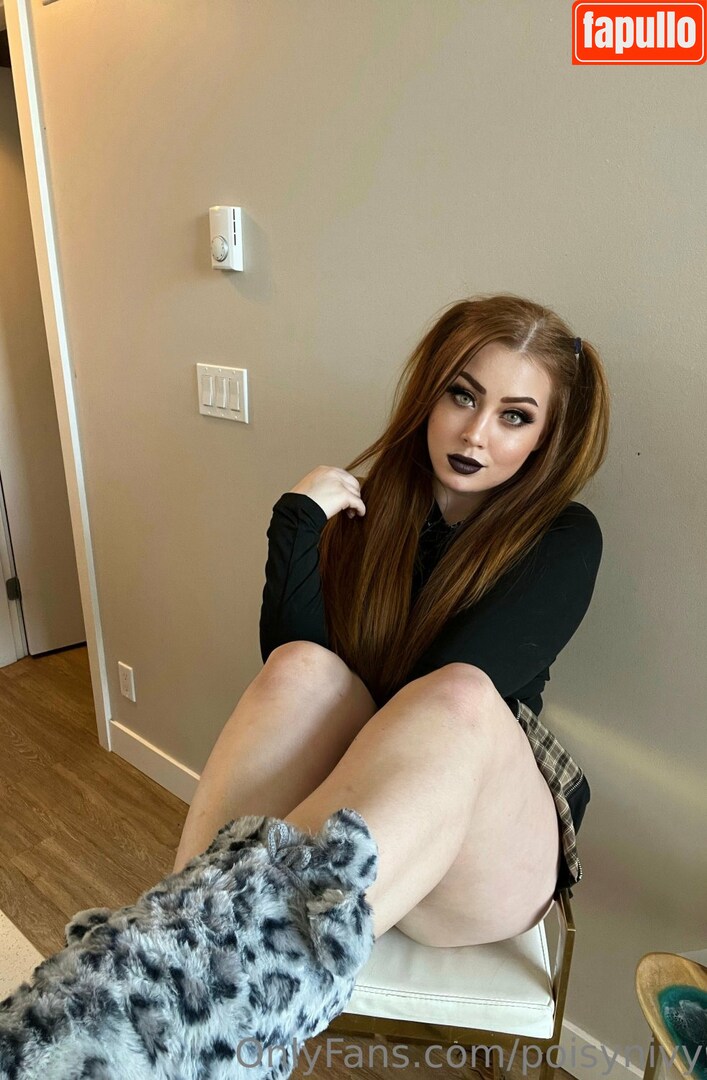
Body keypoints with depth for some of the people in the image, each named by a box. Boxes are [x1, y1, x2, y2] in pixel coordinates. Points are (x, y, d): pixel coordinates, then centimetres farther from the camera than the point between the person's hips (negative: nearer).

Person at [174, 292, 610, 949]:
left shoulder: (563, 541, -1)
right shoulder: (366, 505, 5)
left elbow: (454, 698, -14)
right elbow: (286, 656, -6)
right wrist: (297, 520, -15)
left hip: (488, 852, -1)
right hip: (343, 799, 2)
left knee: (457, 697, -35)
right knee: (302, 669, -29)